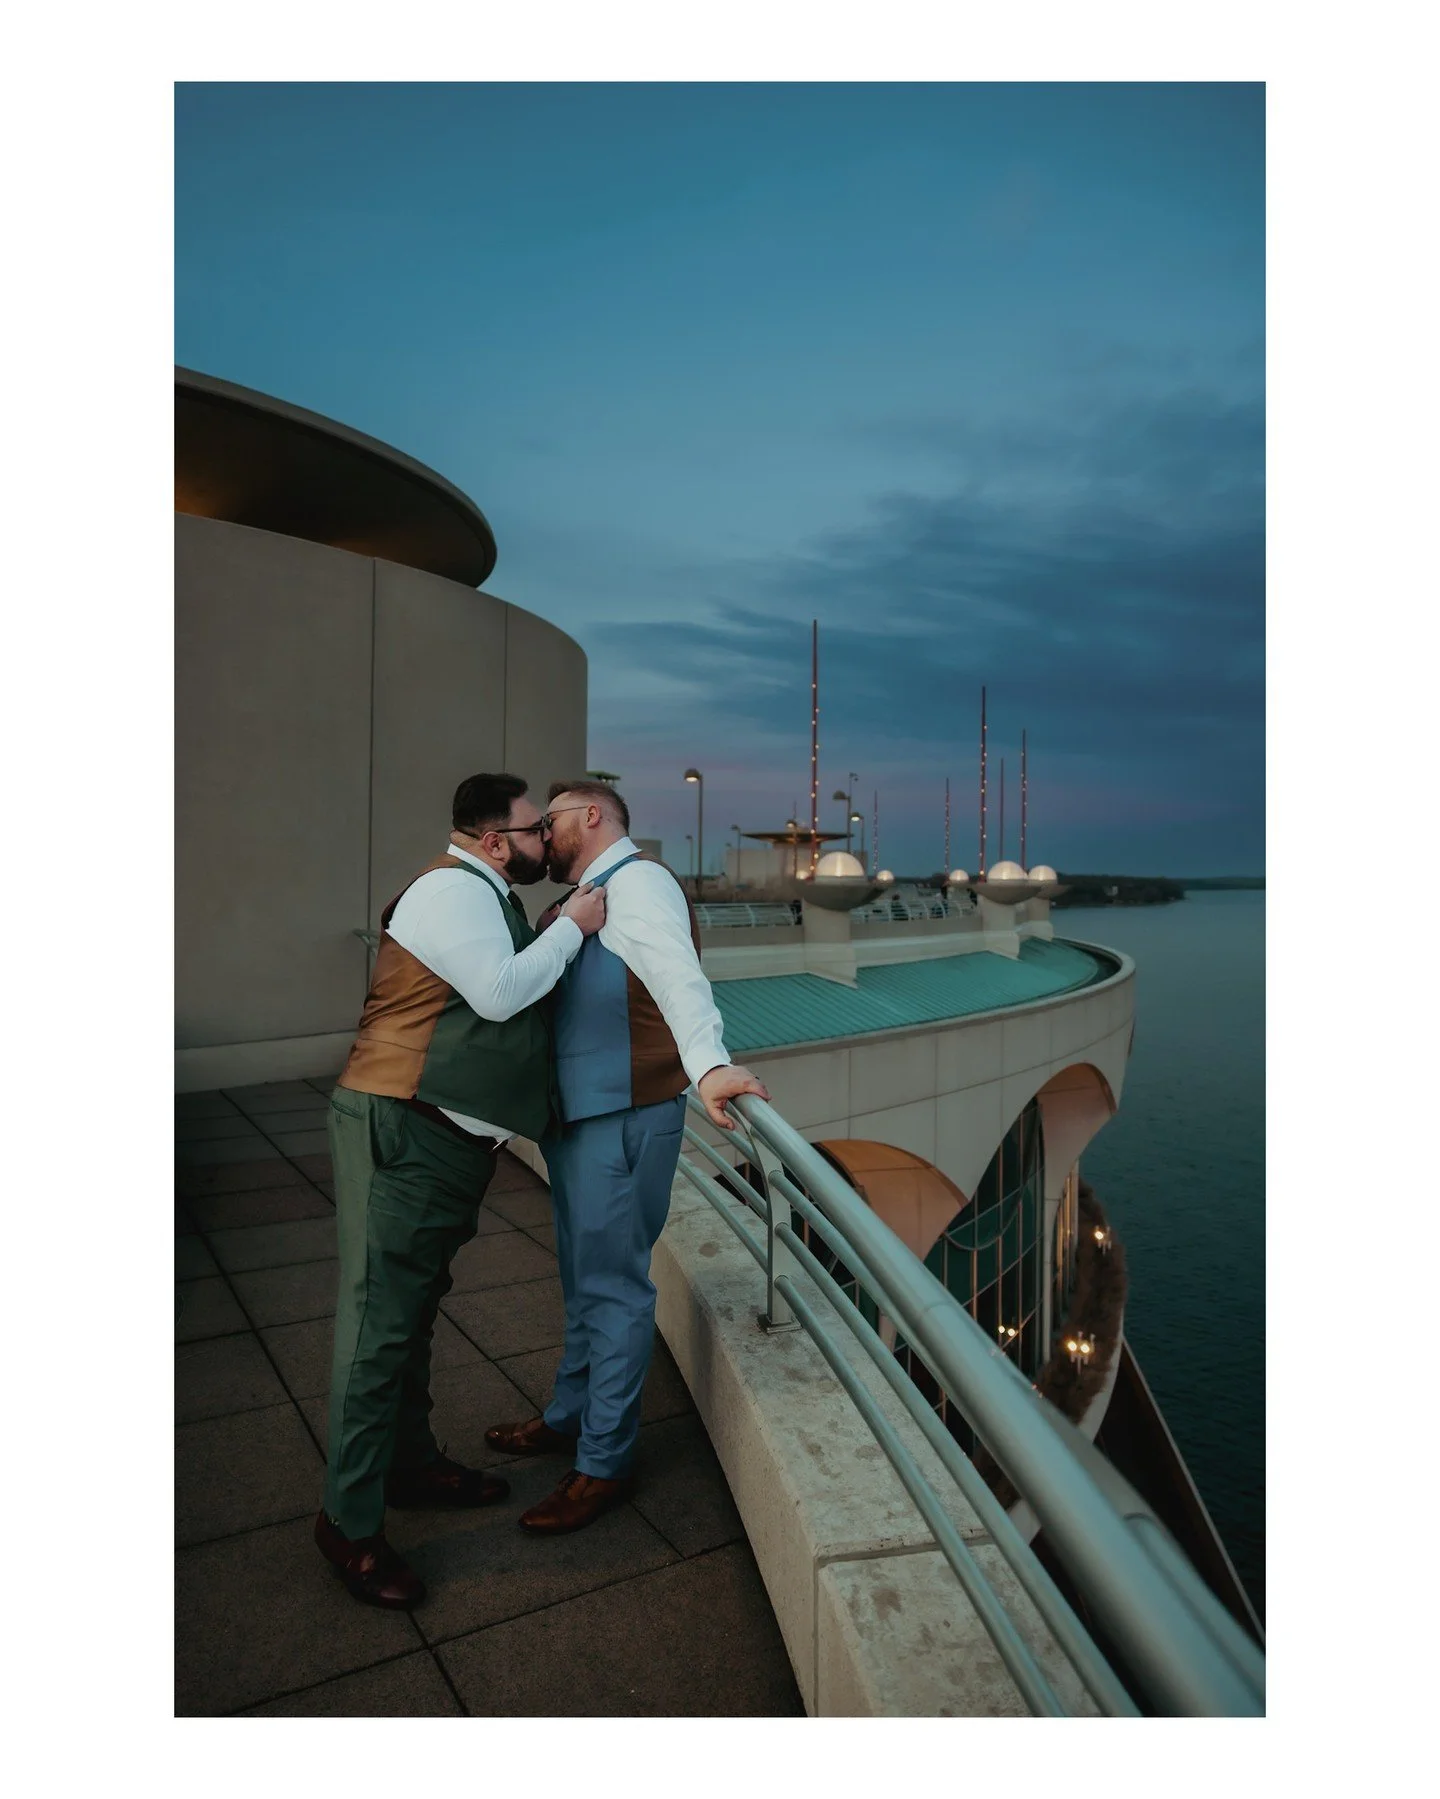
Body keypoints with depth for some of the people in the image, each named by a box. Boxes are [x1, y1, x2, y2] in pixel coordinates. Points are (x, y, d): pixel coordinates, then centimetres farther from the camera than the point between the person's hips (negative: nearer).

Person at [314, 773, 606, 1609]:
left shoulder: (488, 897, 17)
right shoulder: (452, 890, -14)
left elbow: (512, 991, 21)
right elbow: (501, 992, -24)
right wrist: (572, 927, -12)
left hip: (448, 1138, 10)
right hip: (402, 1132, -10)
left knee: (416, 1308, 20)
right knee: (380, 1322, -2)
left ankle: (411, 1461, 36)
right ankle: (349, 1522, 11)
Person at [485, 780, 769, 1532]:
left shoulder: (637, 881, -13)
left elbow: (677, 974, -31)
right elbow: (536, 985, 30)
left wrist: (707, 1063, -44)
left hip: (623, 1117, -10)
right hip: (580, 1112, 10)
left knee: (612, 1285, 2)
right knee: (582, 1278, 22)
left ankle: (604, 1463, 18)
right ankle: (569, 1417, 41)